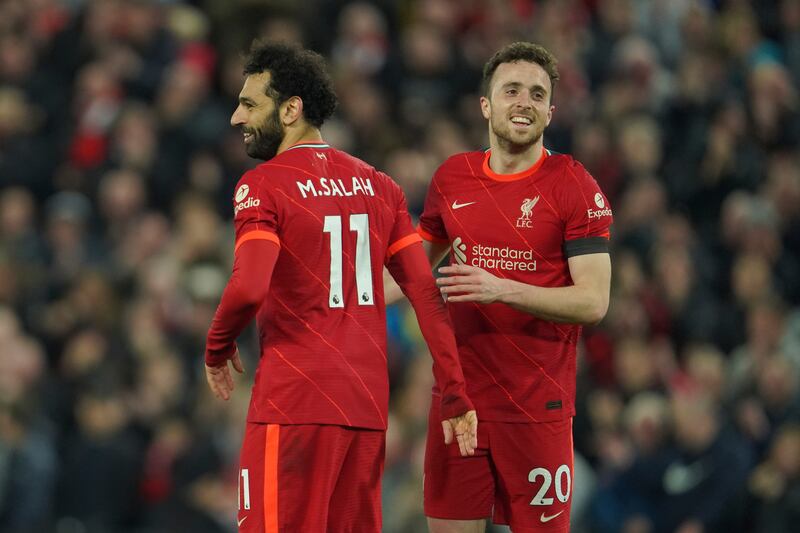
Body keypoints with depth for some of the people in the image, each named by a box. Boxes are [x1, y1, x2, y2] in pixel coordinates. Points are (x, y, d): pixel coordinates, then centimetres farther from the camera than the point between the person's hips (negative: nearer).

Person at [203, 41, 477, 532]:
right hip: (368, 405, 6)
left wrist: (217, 348, -1)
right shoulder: (378, 186, 12)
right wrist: (456, 396, 7)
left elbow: (248, 288, -20)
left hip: (295, 404, -6)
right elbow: (426, 293, 8)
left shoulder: (263, 186, -6)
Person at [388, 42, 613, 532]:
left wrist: (503, 289, -24)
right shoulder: (452, 178, 8)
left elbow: (593, 302, -13)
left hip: (539, 408, -4)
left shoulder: (574, 186, -6)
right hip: (459, 398, 4)